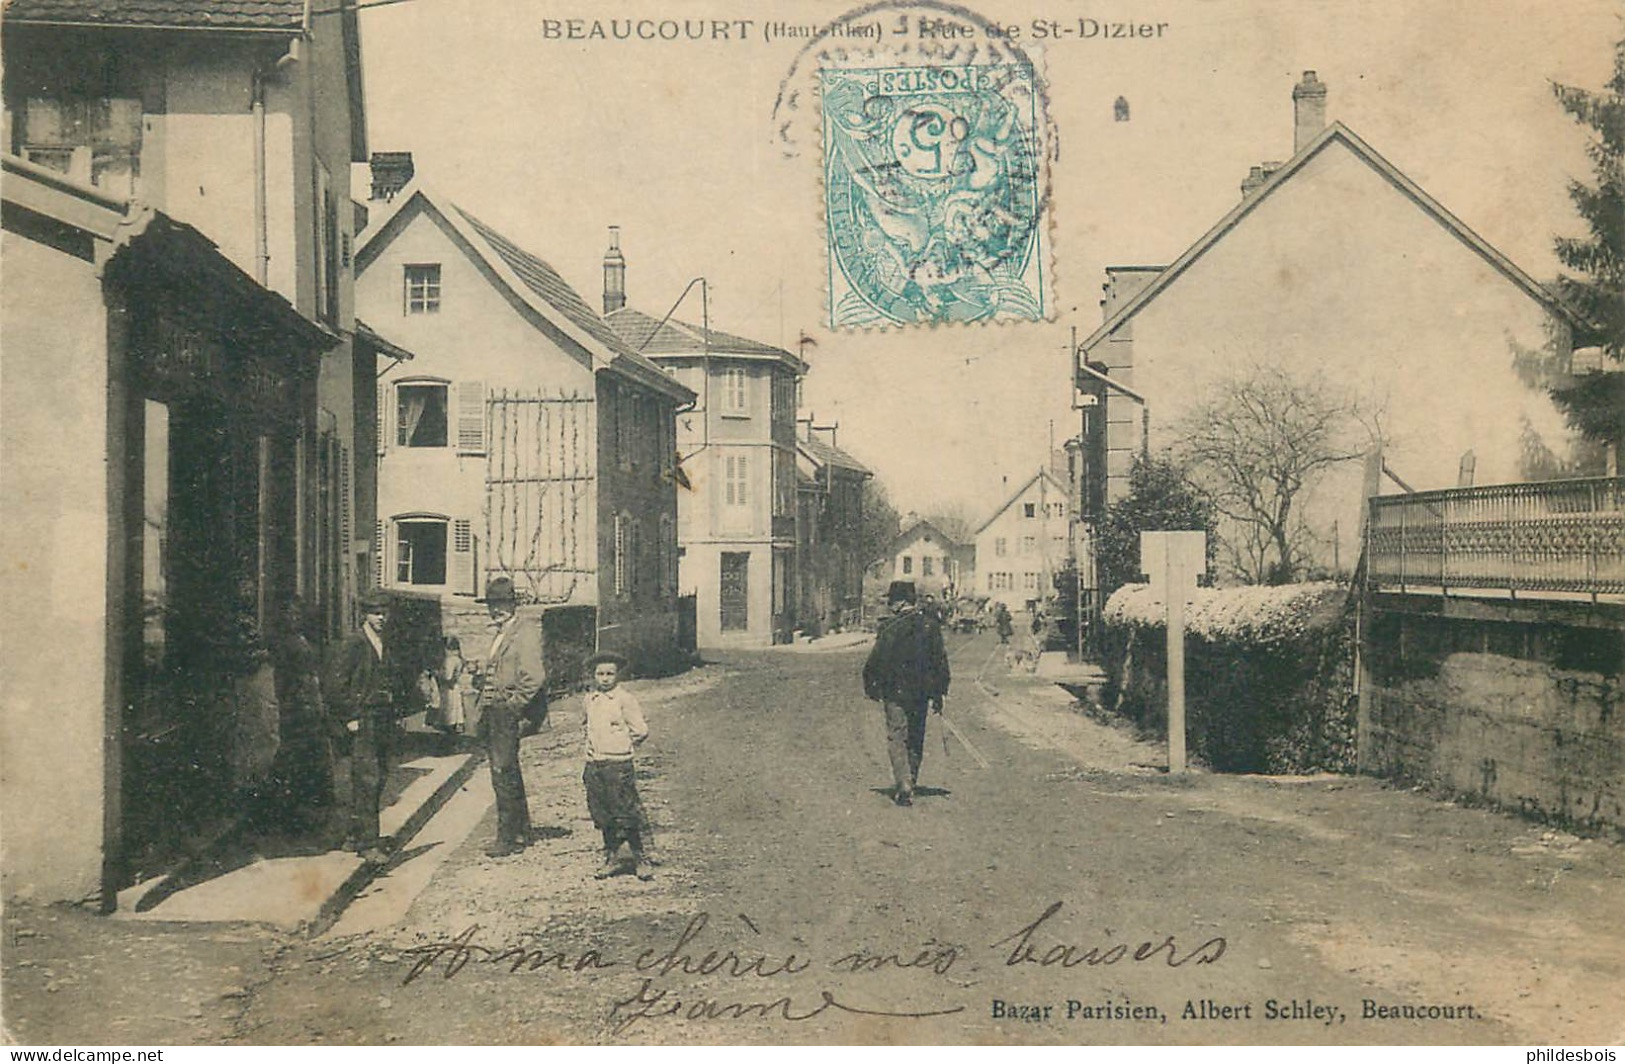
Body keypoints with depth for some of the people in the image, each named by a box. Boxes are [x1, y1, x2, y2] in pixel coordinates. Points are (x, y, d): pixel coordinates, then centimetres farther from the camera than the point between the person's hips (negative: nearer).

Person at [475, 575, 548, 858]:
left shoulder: (525, 631, -10)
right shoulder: (500, 634, 19)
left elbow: (535, 675, -20)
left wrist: (514, 705, -15)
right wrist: (484, 711, 17)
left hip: (508, 712, -9)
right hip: (492, 713, 9)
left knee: (503, 773, -11)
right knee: (507, 774, 14)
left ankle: (508, 839, -7)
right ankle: (521, 832, 23)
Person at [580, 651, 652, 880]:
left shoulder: (625, 699, -8)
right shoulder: (588, 700, 9)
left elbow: (641, 731, -7)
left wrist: (623, 744, 2)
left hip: (619, 765, -5)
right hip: (594, 766, 6)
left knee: (627, 814, -4)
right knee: (603, 816, 10)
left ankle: (639, 860, 6)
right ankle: (612, 858, 21)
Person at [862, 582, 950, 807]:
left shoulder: (889, 629, -12)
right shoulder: (931, 627, 2)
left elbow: (874, 663, -9)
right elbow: (941, 662, 6)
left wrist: (871, 688, 5)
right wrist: (938, 693, 12)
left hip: (895, 693, -4)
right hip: (922, 693, 4)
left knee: (897, 739, 0)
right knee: (916, 741, 15)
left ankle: (905, 786, -12)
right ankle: (910, 785, 23)